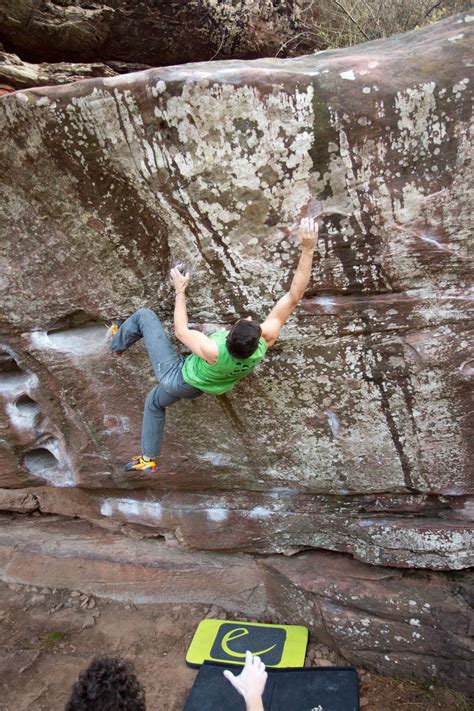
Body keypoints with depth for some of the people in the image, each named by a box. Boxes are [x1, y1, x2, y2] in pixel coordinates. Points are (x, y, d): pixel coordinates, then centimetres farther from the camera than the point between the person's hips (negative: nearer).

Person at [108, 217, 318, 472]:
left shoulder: (213, 351, -44)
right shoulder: (266, 340, -35)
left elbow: (181, 331, -23)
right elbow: (294, 296, -36)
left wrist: (180, 291, -11)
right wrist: (307, 249, -41)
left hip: (176, 375, -5)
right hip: (193, 389, 6)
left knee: (143, 316, 8)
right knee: (155, 402, 36)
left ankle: (117, 343, 38)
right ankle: (149, 459, 45)